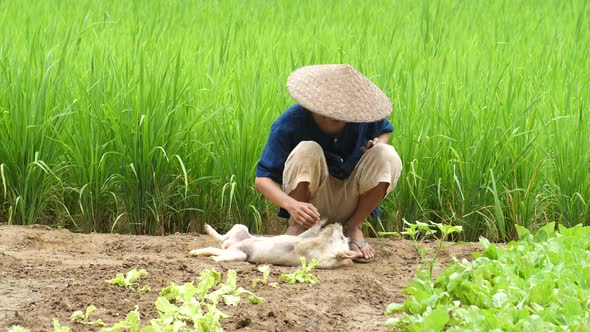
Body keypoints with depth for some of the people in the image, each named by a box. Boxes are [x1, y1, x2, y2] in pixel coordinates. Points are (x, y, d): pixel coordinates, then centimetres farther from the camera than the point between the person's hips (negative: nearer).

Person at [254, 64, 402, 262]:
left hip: (349, 203, 3)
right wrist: (291, 204, -41)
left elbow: (385, 131, 14)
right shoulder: (290, 123, -21)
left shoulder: (363, 115, -12)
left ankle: (353, 226, -6)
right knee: (308, 150, -31)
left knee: (388, 155, -22)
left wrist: (379, 143, -12)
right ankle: (296, 225, -14)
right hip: (310, 206, -3)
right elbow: (262, 178, -21)